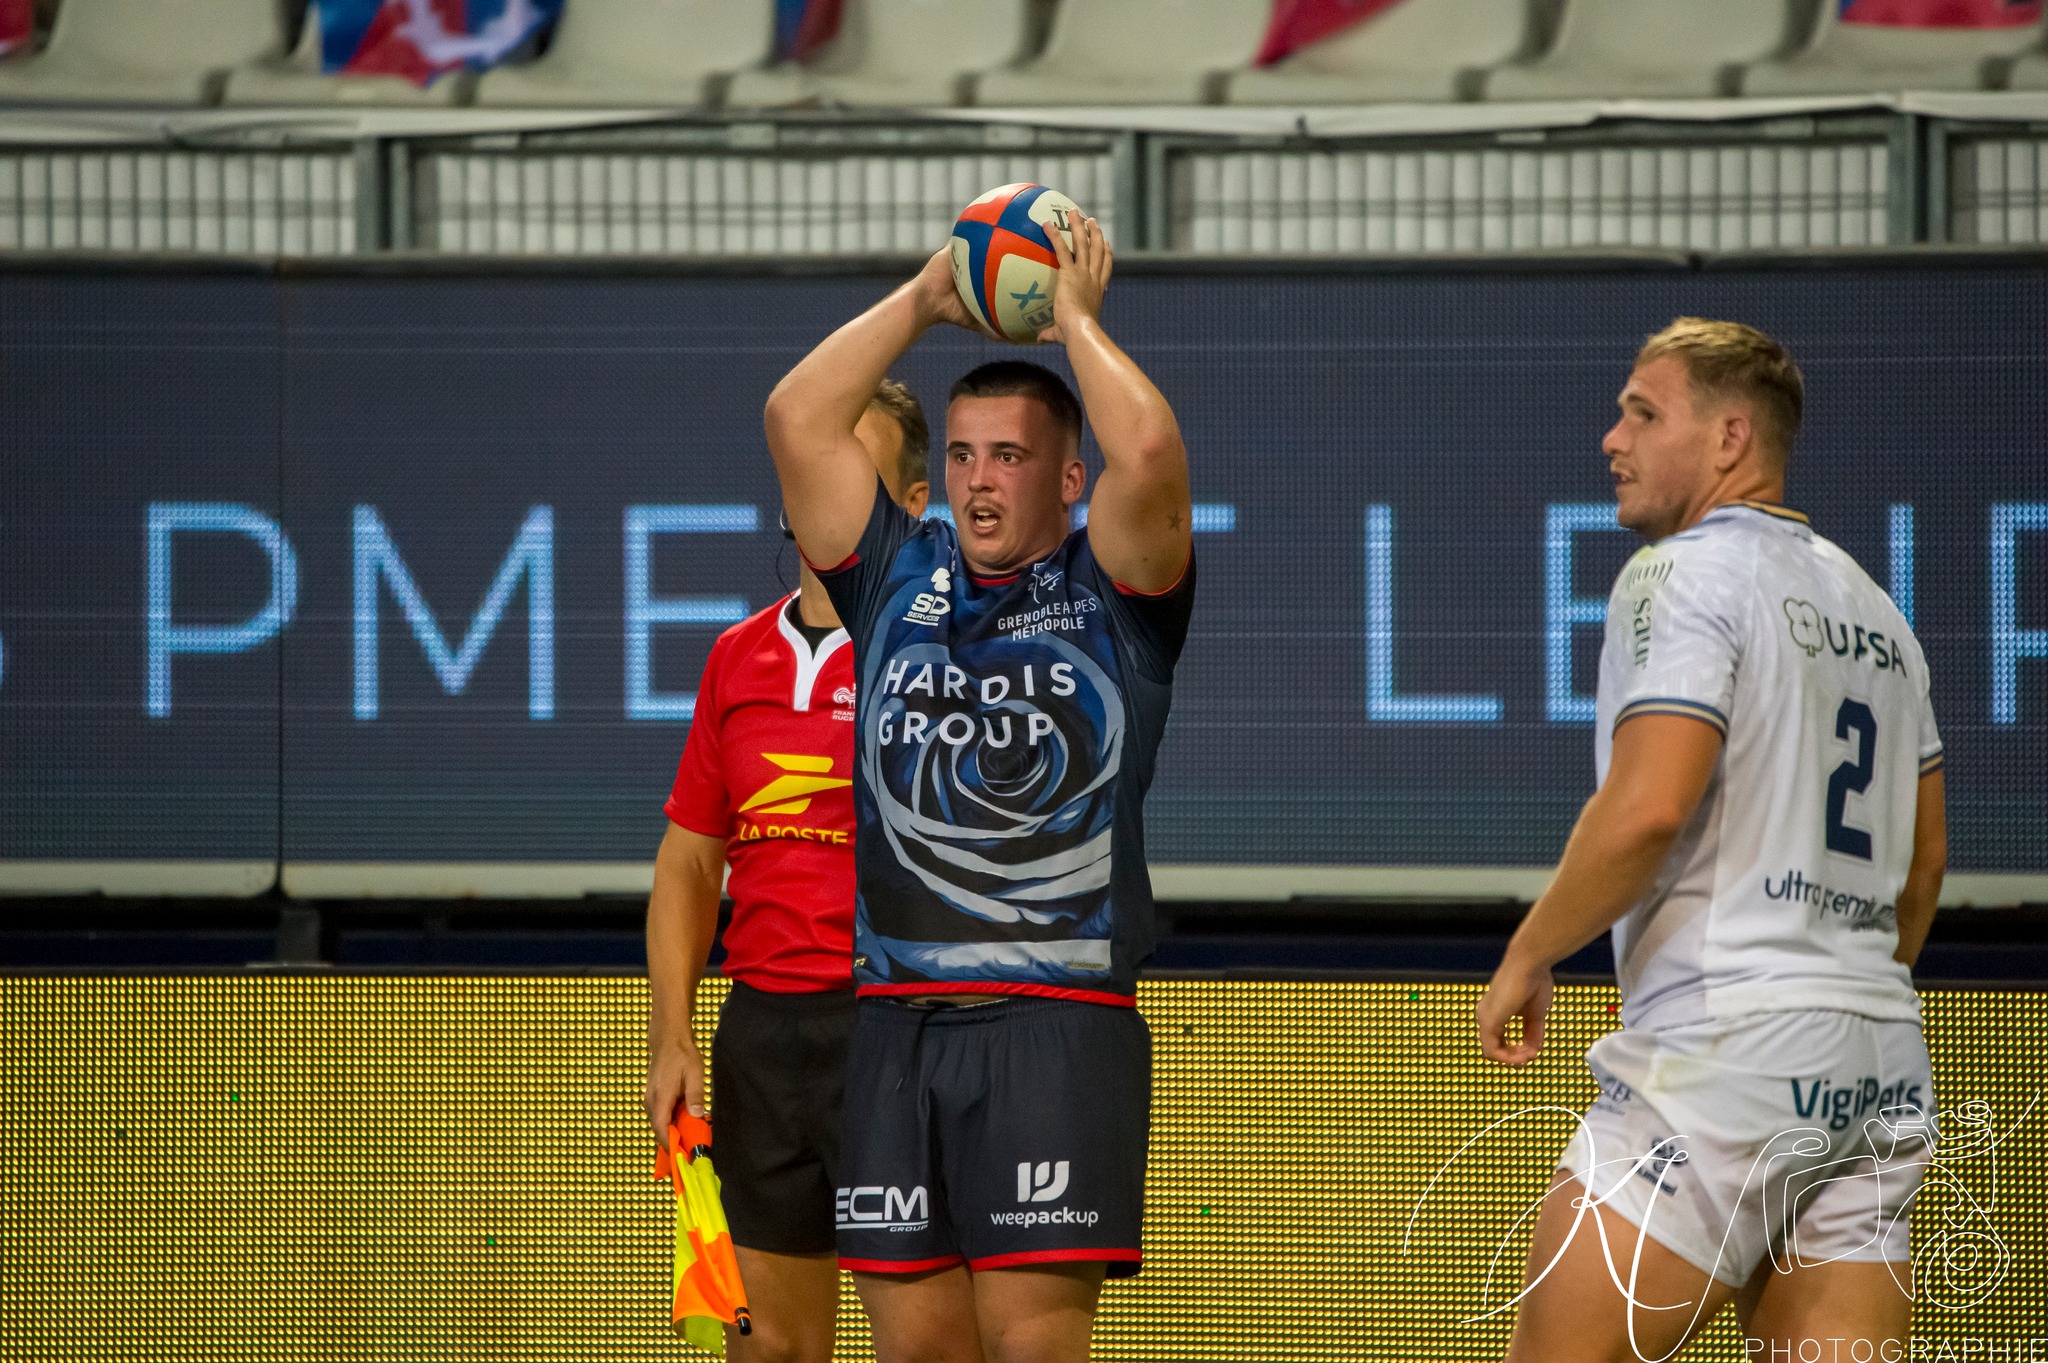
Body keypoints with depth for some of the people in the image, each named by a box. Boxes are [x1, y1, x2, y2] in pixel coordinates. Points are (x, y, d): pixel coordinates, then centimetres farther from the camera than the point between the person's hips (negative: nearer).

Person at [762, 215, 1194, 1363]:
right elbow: (798, 419, 9)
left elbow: (1148, 454, -13)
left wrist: (1075, 316, 2)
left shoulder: (1112, 590, 6)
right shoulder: (898, 577, 17)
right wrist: (924, 300, 13)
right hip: (898, 1020, 4)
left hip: (1061, 1021, -4)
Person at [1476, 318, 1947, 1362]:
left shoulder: (1680, 577, -6)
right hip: (1881, 1066, 8)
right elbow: (1923, 857, 26)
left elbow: (1648, 808, -18)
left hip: (1726, 1041, -8)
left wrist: (1526, 956, -6)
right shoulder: (1872, 607, 20)